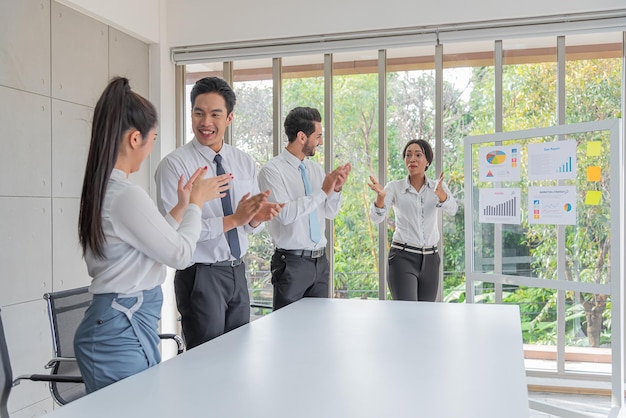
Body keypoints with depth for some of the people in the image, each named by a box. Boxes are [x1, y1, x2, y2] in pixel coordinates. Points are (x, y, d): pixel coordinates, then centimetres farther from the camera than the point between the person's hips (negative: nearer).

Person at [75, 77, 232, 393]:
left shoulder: (100, 190, 7)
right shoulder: (127, 195, -21)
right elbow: (180, 253, -12)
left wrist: (182, 206, 13)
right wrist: (197, 201, 0)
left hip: (112, 322, 9)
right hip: (124, 329, -9)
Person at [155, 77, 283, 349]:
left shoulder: (244, 163, 6)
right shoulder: (175, 164, -11)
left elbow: (251, 225, 10)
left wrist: (258, 217, -13)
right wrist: (233, 219, -24)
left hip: (238, 272, 6)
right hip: (200, 275, -6)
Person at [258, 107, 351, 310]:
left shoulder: (315, 168, 9)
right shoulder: (272, 170, -11)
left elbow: (330, 213, 14)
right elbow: (284, 213, -23)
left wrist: (336, 189, -5)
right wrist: (322, 191, -20)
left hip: (320, 260, 7)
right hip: (292, 262, -6)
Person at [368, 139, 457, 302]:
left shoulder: (438, 186, 4)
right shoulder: (394, 187, -1)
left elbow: (451, 209, -17)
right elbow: (376, 217, -16)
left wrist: (440, 194, -40)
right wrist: (380, 196, -37)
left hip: (430, 259, 4)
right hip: (402, 257, -3)